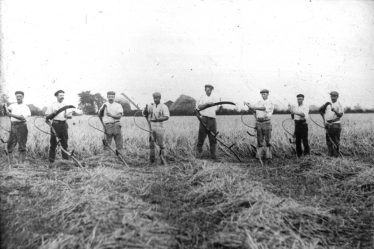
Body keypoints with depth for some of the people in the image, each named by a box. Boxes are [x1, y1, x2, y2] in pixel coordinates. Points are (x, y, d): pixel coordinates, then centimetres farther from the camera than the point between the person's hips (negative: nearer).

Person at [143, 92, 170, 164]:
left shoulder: (164, 107, -2)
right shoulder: (150, 105, 10)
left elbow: (167, 117, -12)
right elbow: (144, 114, 12)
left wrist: (157, 119, -24)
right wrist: (146, 109, -9)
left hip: (159, 127, -3)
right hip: (151, 126, 3)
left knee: (161, 144, 0)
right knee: (151, 143, 3)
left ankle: (163, 160, 10)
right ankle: (152, 159, 13)